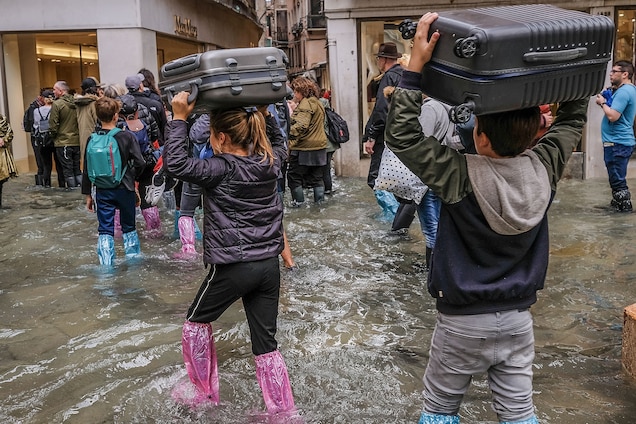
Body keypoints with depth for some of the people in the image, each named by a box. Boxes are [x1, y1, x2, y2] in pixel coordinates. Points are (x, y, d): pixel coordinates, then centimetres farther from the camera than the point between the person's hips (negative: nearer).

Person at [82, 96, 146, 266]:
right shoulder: (127, 137, -11)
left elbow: (86, 170, 1)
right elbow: (140, 163, -16)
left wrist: (88, 194, 10)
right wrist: (131, 176, 5)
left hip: (103, 191, 1)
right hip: (125, 189, -1)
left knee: (105, 230, 7)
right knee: (129, 227, 17)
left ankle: (106, 266, 5)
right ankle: (133, 258, 27)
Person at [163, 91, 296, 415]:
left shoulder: (221, 170, -14)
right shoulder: (270, 163, 4)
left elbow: (175, 164, -20)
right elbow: (278, 144, 27)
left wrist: (179, 119, -15)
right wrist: (262, 115, 20)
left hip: (233, 267, -6)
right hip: (269, 265, 6)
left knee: (196, 322, 21)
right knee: (266, 344, 13)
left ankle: (204, 394, 32)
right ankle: (284, 411, 17)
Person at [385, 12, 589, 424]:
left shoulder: (462, 177, -24)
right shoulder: (543, 168, -10)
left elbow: (401, 134, -23)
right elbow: (573, 119, 7)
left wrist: (415, 67, -24)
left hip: (464, 321, -4)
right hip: (518, 317, 5)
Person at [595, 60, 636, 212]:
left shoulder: (623, 92, -18)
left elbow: (612, 116, -25)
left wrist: (603, 103, -10)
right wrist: (606, 101, 3)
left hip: (617, 143, -11)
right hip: (621, 141, 11)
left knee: (617, 178, -4)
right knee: (617, 177, 20)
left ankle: (623, 206, 2)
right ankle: (619, 203, 30)